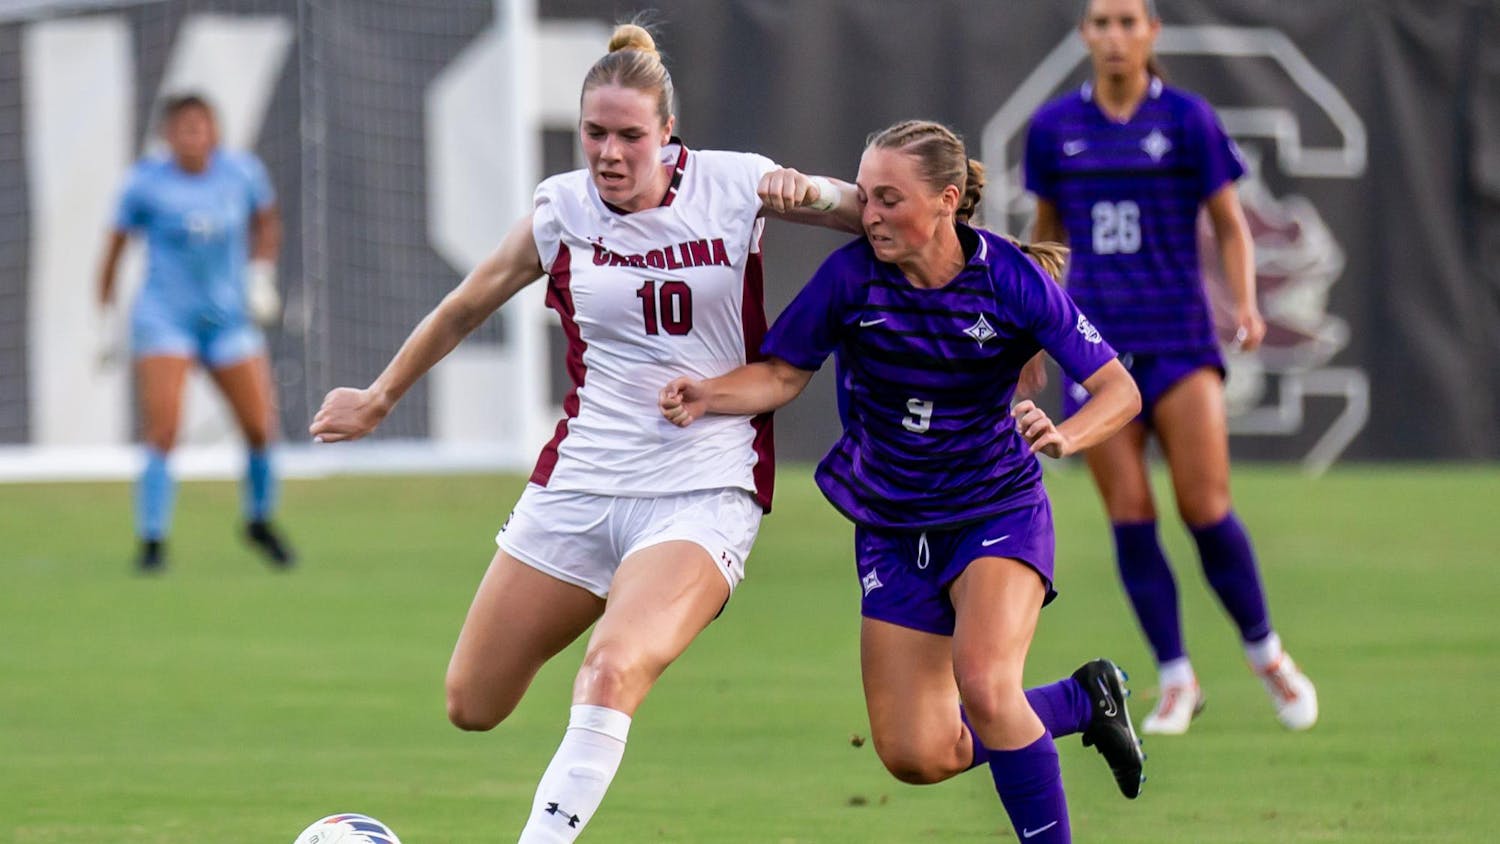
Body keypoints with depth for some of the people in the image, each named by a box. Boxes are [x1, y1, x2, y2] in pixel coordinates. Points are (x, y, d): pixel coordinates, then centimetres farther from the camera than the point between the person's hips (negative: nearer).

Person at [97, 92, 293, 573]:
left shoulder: (242, 172, -2)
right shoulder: (147, 183, -9)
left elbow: (266, 221, 17)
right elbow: (116, 244, 1)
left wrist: (261, 276, 4)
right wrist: (106, 314, 1)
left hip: (228, 317, 3)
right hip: (165, 318, -3)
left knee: (261, 429, 1)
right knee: (163, 433, -15)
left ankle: (259, 522, 26)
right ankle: (152, 542, -7)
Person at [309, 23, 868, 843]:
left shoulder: (730, 186, -4)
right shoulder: (563, 209, 1)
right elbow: (466, 307, 17)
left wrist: (810, 193, -18)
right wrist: (378, 399, 26)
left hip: (704, 490, -4)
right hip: (580, 479, 4)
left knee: (611, 671, -30)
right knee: (471, 705, 8)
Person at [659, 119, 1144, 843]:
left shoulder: (1011, 279, -16)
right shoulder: (852, 275, -12)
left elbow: (1118, 388, -13)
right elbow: (783, 375, -2)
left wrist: (1064, 435, -34)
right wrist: (710, 396, -22)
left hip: (998, 512, -3)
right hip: (891, 529, 3)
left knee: (983, 684, -29)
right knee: (917, 756, -2)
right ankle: (1083, 700, 24)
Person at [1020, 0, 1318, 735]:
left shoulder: (1187, 121, -1)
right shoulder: (1054, 129, 6)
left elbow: (1230, 227, 4)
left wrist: (1246, 306, -11)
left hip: (1178, 341, -2)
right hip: (1096, 343, 2)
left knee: (1205, 508, -9)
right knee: (1129, 517, -4)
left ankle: (1266, 654, 12)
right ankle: (1176, 682, 6)